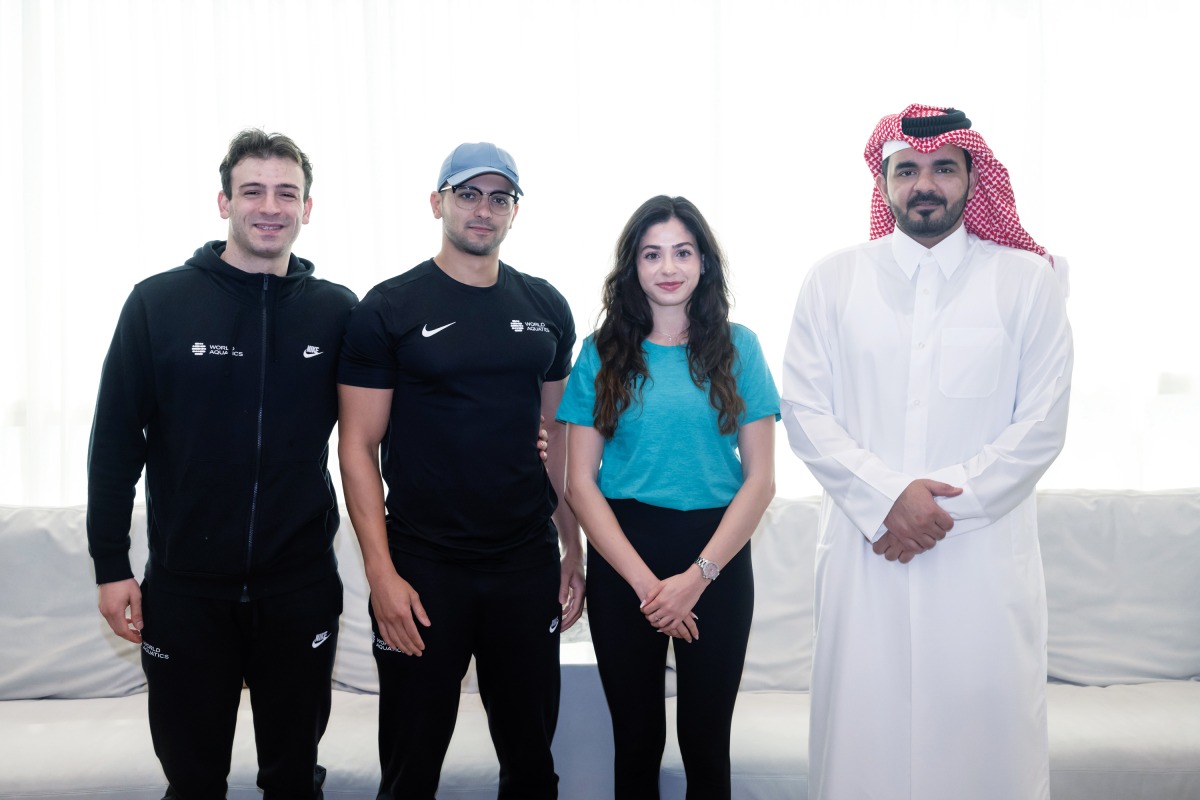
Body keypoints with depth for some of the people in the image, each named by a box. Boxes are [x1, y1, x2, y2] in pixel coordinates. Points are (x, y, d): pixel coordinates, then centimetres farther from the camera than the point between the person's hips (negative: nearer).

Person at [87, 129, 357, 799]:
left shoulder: (337, 311, 0)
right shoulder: (158, 304, -4)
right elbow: (116, 440, -2)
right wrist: (110, 566, -4)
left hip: (301, 585, 1)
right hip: (184, 585, -1)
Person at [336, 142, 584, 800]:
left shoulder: (547, 308, 7)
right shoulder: (389, 309, -4)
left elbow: (559, 436, 12)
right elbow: (358, 445, -6)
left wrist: (574, 549, 8)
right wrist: (381, 572, -13)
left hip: (529, 564, 3)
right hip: (424, 569, -3)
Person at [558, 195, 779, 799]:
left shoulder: (737, 348, 3)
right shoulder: (602, 353, 2)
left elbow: (760, 479, 0)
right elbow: (580, 484, -2)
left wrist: (698, 575, -10)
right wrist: (644, 581, -10)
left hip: (718, 555, 0)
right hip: (622, 559, 0)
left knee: (706, 743, 8)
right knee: (636, 743, 10)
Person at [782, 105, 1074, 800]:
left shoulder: (1027, 281, 4)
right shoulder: (833, 281, 7)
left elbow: (1041, 427, -1)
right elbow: (805, 412, 2)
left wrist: (944, 504, -10)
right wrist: (887, 499, -12)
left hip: (984, 557, 0)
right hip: (865, 549, 1)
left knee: (985, 728, 3)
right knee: (864, 728, 4)